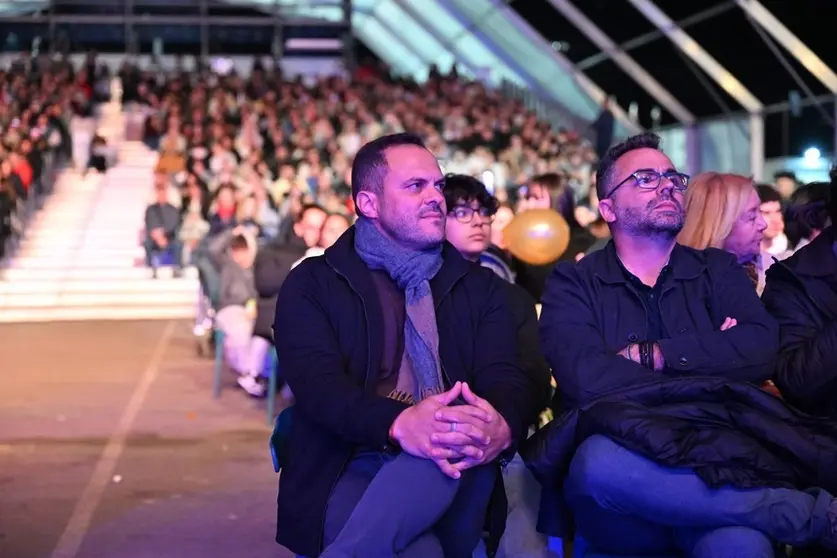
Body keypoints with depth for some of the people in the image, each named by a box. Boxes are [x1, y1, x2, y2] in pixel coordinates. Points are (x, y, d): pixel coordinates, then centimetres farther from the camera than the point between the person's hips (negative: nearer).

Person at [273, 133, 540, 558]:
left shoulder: (480, 287, 20)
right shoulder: (313, 283, 11)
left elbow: (505, 377, 3)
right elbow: (316, 381, -7)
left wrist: (501, 427, -25)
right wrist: (398, 424, -30)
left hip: (453, 467, 4)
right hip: (349, 469, -4)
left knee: (446, 447, -36)